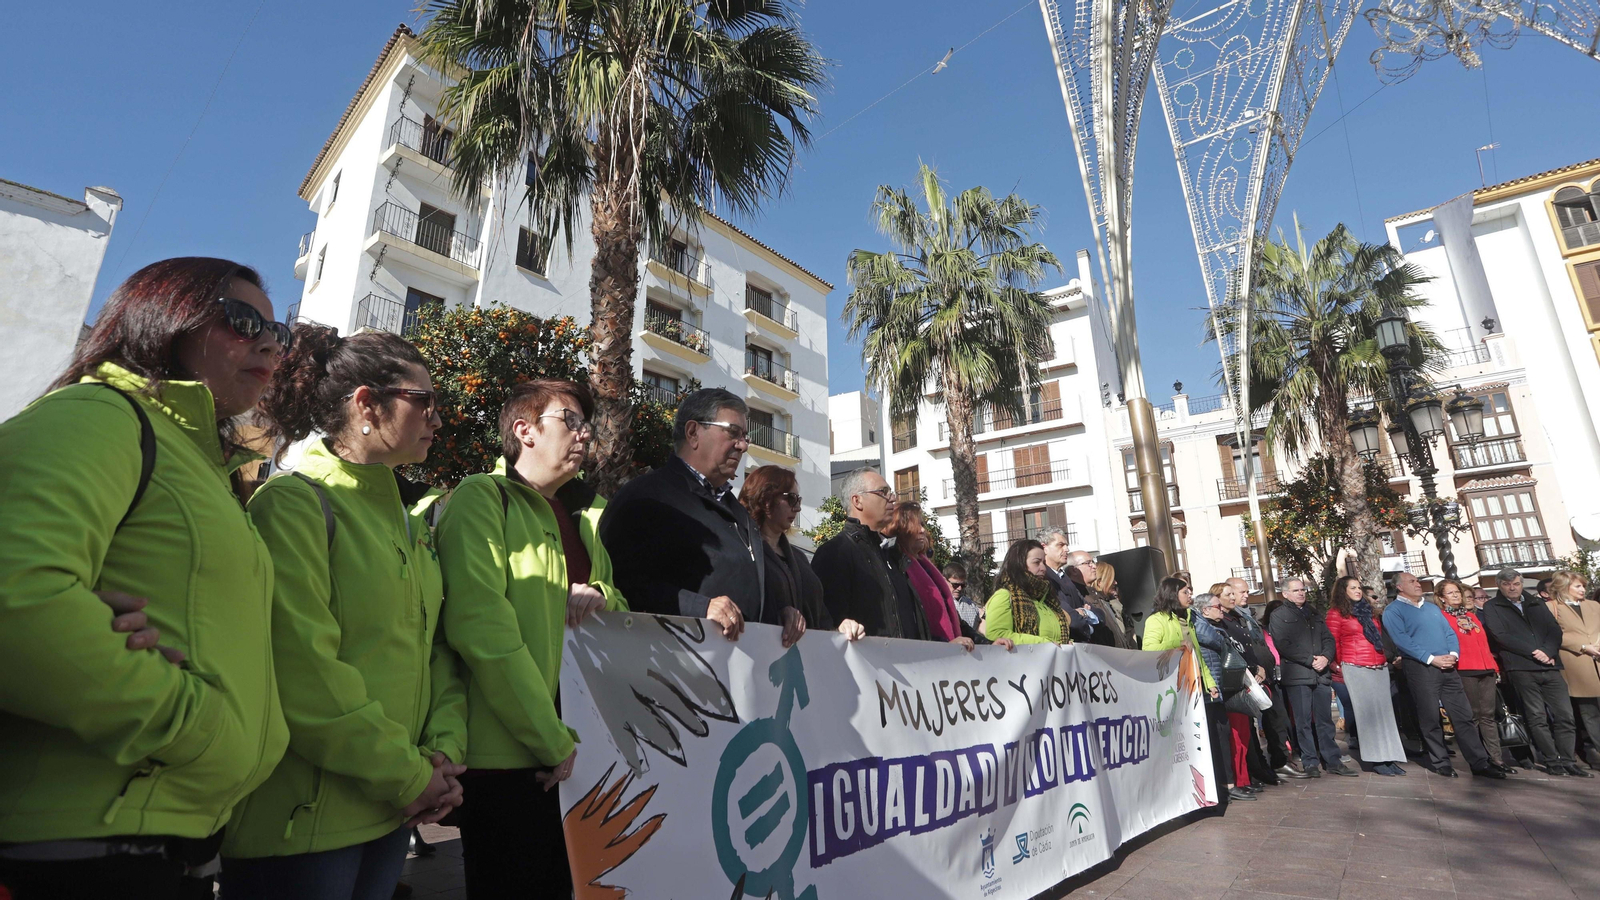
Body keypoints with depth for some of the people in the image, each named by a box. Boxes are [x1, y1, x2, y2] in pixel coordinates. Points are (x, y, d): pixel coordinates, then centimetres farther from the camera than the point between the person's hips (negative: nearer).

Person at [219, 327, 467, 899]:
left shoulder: (407, 518, 11)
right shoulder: (294, 502, -14)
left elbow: (434, 644, 9)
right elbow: (304, 674, -22)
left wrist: (446, 751, -5)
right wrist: (410, 778, -16)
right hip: (300, 822, -7)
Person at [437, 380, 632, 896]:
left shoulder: (586, 514, 13)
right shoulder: (481, 498, -8)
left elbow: (621, 612, 20)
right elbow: (481, 629, -17)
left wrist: (604, 595, -5)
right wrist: (554, 742, -16)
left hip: (580, 754, 7)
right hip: (509, 757, -6)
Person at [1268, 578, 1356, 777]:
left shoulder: (1314, 615, 20)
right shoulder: (1278, 616, 0)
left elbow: (1328, 639, 14)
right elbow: (1283, 645, -9)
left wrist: (1326, 657, -6)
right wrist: (1310, 660, -14)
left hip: (1321, 674, 5)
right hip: (1297, 675, -5)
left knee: (1325, 720, 8)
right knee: (1304, 721, 0)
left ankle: (1332, 760, 17)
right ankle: (1310, 763, 7)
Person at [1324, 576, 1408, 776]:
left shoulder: (1368, 610, 16)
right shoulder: (1336, 613, -4)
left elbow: (1379, 636, 24)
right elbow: (1333, 642, -1)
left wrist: (1385, 657, 19)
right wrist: (1340, 664, 4)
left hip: (1380, 666, 6)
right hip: (1355, 668, -6)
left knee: (1385, 710, 4)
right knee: (1367, 712, -6)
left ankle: (1389, 756, 10)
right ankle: (1376, 759, 0)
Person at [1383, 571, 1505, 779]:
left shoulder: (1431, 607, 20)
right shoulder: (1393, 611, -4)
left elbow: (1449, 632, 14)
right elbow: (1402, 640, -14)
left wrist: (1454, 654, -4)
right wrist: (1431, 659, -17)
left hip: (1447, 667, 6)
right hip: (1420, 668, -6)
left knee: (1464, 715, 5)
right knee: (1430, 718, 1)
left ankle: (1480, 762, 10)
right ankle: (1439, 762, 11)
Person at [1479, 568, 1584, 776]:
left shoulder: (1536, 605, 19)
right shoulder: (1492, 607, 5)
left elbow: (1555, 630, 10)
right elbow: (1500, 636, -5)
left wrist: (1547, 651, -8)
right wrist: (1533, 652, -12)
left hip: (1549, 665, 4)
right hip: (1521, 668, -4)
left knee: (1565, 715, -1)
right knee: (1537, 717, -2)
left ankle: (1567, 761, 7)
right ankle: (1552, 761, 3)